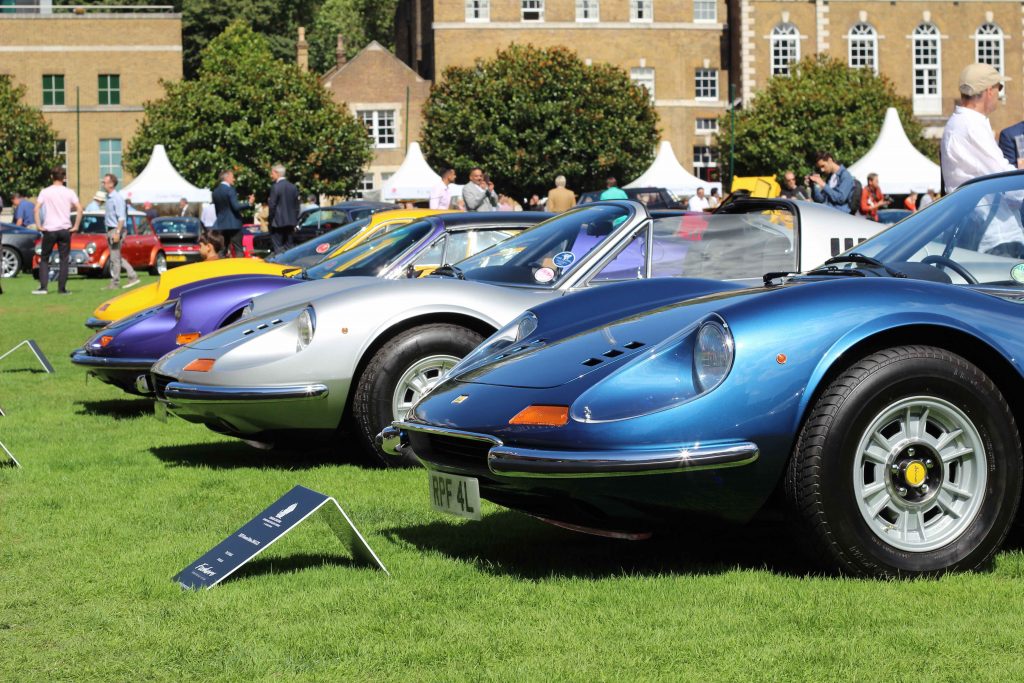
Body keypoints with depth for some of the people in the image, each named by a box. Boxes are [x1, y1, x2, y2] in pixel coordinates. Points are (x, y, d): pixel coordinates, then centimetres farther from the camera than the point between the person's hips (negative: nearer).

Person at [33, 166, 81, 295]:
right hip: (65, 230, 0)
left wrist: (39, 226, -6)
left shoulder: (45, 192, -2)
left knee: (44, 258, 11)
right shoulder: (69, 192, 0)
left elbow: (36, 209, -12)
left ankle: (43, 287, 2)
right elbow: (79, 209, -8)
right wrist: (76, 226, -2)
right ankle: (62, 288, 4)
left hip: (49, 230, 0)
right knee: (64, 259, 6)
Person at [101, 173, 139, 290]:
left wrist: (117, 233, -26)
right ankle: (132, 277, 15)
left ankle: (115, 283, 4)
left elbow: (121, 218, -21)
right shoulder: (109, 197, 13)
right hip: (110, 230, 10)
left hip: (115, 230, -10)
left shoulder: (117, 198, -16)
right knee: (116, 257, 12)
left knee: (115, 258, -3)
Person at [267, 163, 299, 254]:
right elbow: (296, 206, 11)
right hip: (291, 222, 6)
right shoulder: (293, 187, 9)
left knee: (278, 248, -5)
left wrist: (270, 219, -2)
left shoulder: (276, 187, -12)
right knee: (290, 247, 10)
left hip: (278, 223, -6)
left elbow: (272, 206, -13)